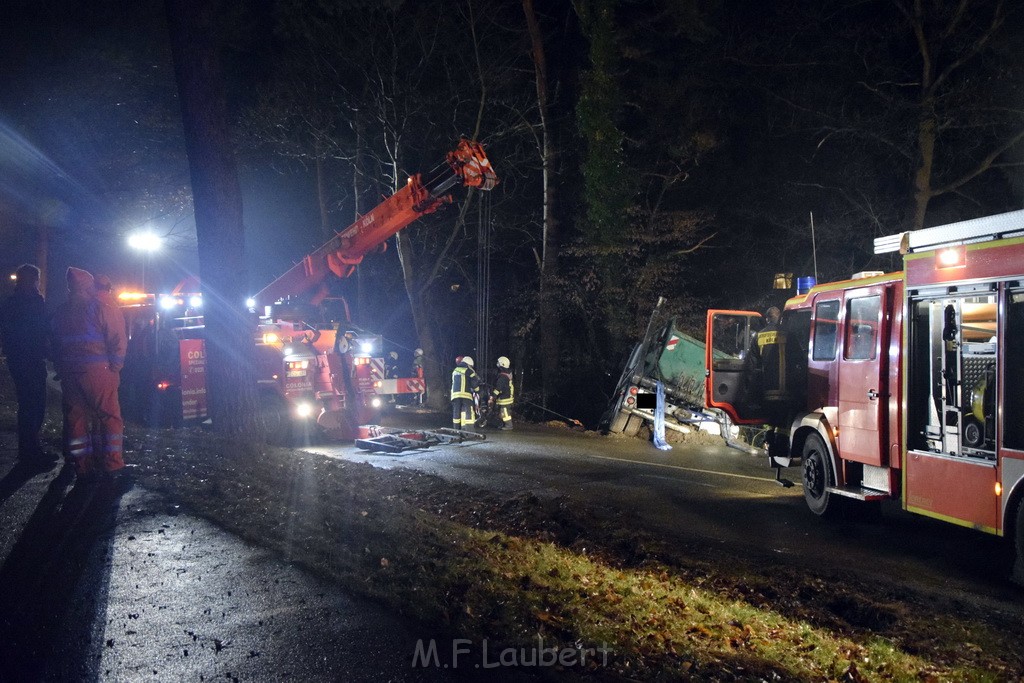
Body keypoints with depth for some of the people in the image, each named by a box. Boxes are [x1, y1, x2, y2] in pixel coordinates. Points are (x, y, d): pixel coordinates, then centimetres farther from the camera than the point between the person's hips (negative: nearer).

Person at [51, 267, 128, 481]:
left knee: (75, 418, 10)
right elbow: (118, 341, -10)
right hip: (97, 371, -5)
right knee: (110, 416, 2)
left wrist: (61, 368, 17)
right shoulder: (102, 309, -6)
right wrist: (115, 367, -3)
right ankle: (112, 463, 0)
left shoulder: (61, 312, 12)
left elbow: (56, 343, 14)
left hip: (68, 373, 5)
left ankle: (82, 465, 14)